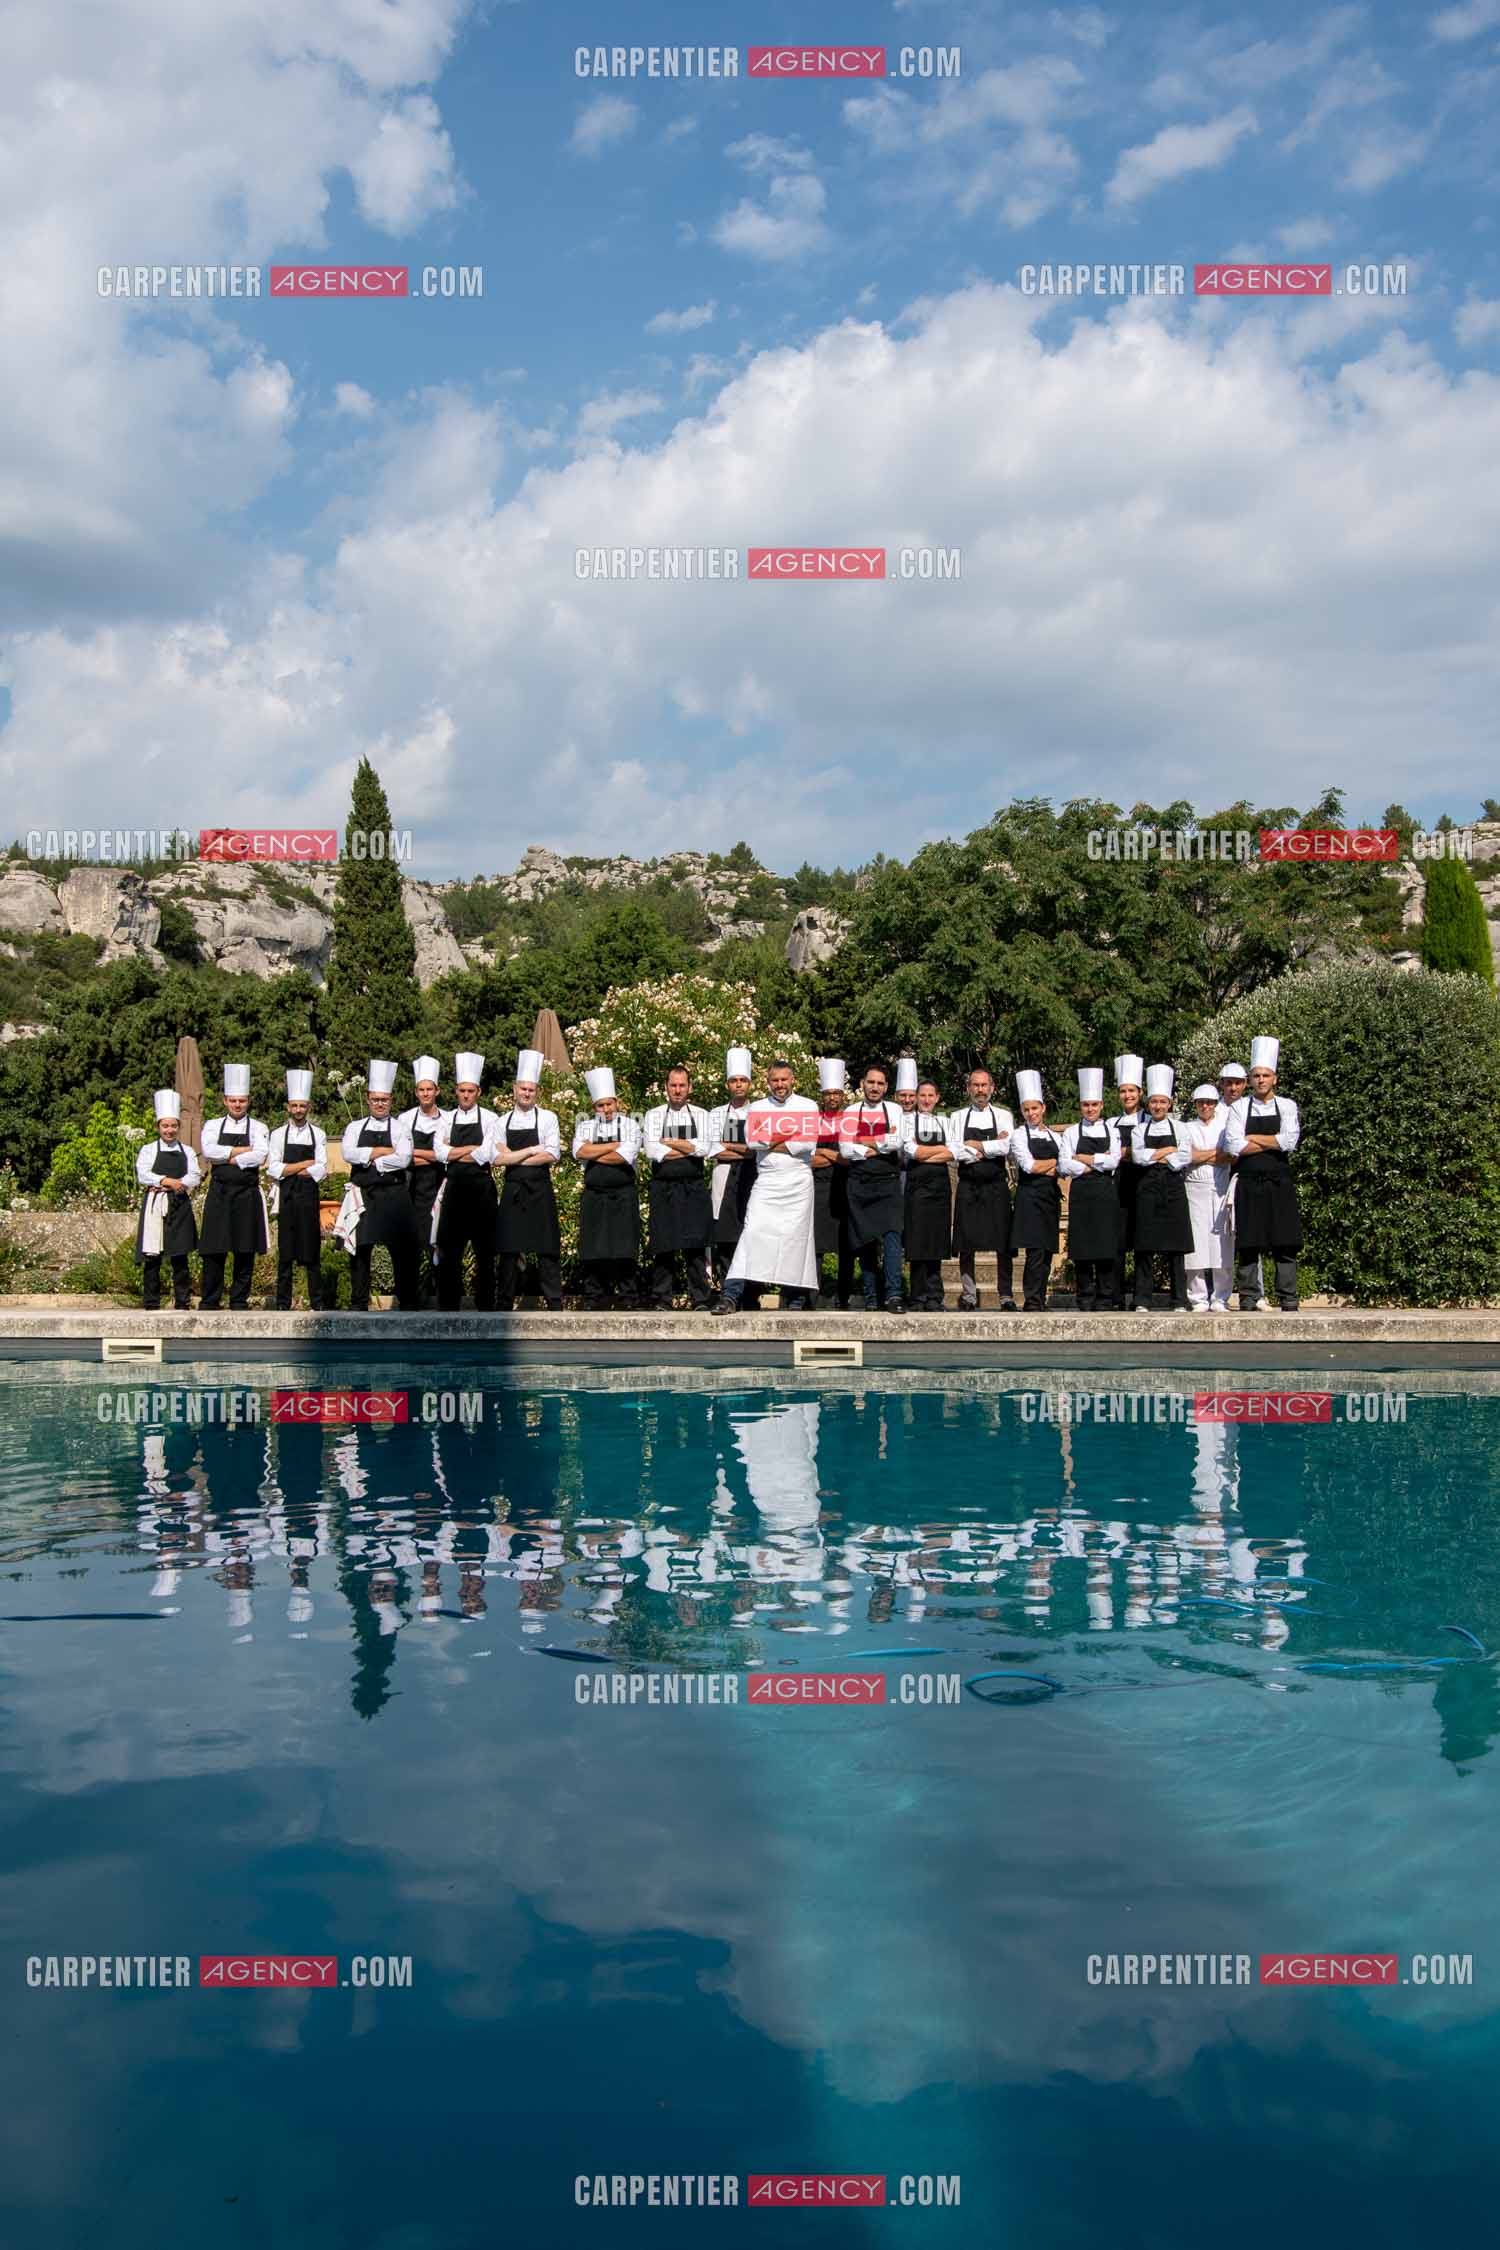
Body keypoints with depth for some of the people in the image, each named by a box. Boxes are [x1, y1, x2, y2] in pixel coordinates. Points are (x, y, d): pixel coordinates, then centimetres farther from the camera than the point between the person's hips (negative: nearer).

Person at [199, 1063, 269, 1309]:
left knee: (245, 1252, 2)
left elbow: (260, 1156, -12)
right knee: (213, 1251, 1)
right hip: (218, 1194, 1)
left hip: (247, 1195, -1)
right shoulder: (213, 1125, 10)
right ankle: (209, 1303, 8)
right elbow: (209, 1151, -9)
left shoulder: (258, 1128, 5)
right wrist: (243, 1150, -11)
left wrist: (228, 1158, -11)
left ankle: (239, 1302, 11)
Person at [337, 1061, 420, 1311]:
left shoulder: (400, 1127, 5)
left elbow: (403, 1159, -11)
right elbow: (348, 1154, -7)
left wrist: (370, 1158, -9)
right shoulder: (355, 1127, 11)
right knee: (359, 1251, 7)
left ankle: (407, 1304, 7)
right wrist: (383, 1151, -11)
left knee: (403, 1252, -3)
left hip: (394, 1195, -2)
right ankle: (358, 1304, 17)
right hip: (362, 1196, 2)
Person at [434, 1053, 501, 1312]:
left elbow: (487, 1155, -13)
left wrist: (453, 1151, -5)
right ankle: (449, 1306, 11)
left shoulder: (489, 1119, 0)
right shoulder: (447, 1119, 9)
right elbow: (439, 1152, -4)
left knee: (484, 1251, 4)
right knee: (449, 1250, 4)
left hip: (481, 1187, -3)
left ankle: (485, 1307, 11)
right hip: (454, 1188, 3)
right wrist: (471, 1148, -8)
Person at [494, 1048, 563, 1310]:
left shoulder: (547, 1118, 2)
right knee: (508, 1249, 3)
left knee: (546, 1250, -2)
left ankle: (555, 1305, 1)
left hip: (540, 1190, -2)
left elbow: (551, 1155, -8)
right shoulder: (502, 1122, 9)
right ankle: (504, 1305, 9)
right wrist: (532, 1150, -8)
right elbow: (497, 1159, -1)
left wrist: (514, 1158, -7)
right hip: (512, 1190, 2)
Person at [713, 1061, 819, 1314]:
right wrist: (790, 1139, -7)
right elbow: (752, 1140, -3)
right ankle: (732, 1295, -16)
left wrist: (771, 1143, -4)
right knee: (753, 1231, -11)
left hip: (798, 1181, 0)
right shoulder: (757, 1108, 13)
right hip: (766, 1181, 1)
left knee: (795, 1235, 0)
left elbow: (809, 1143, -6)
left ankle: (795, 1296, 9)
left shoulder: (808, 1106, 8)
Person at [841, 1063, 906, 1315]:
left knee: (891, 1234, -16)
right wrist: (877, 1148, -5)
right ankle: (871, 1297, 9)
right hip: (859, 1184, 2)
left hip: (888, 1183, -1)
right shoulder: (852, 1113, 8)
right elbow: (845, 1150, -3)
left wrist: (863, 1141, -2)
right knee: (865, 1239, 4)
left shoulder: (894, 1110, 7)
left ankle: (893, 1295, -20)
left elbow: (895, 1142, -9)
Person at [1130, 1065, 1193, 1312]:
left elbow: (1186, 1157, -4)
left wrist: (1156, 1156, -7)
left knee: (1176, 1247, -1)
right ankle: (1142, 1300, 0)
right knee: (1145, 1247, -3)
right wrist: (1169, 1150, -6)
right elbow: (1138, 1156, -6)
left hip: (1173, 1188, 0)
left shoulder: (1179, 1128, 8)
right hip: (1147, 1189, 0)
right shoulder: (1140, 1130, 9)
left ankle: (1180, 1301, 3)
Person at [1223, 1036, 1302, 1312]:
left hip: (1280, 1184, 1)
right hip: (1248, 1183, -1)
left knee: (1286, 1245, 0)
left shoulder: (1287, 1106, 6)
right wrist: (1272, 1142, -7)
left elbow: (1290, 1141, -9)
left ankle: (1288, 1300, 3)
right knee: (1248, 1245, 0)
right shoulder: (1239, 1108, 4)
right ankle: (1248, 1300, 4)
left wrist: (1252, 1138, -7)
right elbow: (1233, 1146, -9)